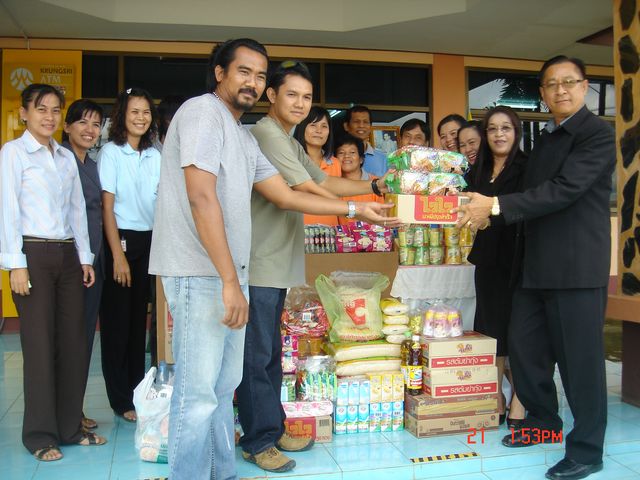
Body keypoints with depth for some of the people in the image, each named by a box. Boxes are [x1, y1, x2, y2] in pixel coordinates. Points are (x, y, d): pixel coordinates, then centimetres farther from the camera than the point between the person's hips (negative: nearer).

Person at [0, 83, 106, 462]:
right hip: (33, 253, -5)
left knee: (74, 341, 6)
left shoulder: (67, 157, 15)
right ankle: (41, 434, 12)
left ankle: (70, 426, 18)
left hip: (67, 254, 5)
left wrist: (85, 257, 10)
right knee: (39, 343, -1)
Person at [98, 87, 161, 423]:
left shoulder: (155, 156, 10)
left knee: (140, 319, 11)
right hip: (122, 239, -5)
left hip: (150, 241, 5)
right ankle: (121, 401, 11)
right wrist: (118, 255, -14)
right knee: (118, 321, 1)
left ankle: (138, 392, 21)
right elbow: (107, 207, -9)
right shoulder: (111, 153, -5)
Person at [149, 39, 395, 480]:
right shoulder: (203, 112, -9)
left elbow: (285, 195, 19)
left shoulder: (245, 138, 18)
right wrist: (230, 281, -21)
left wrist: (355, 208, 18)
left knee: (224, 385, 16)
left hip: (229, 275, 9)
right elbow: (201, 198, -19)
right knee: (199, 392, -3)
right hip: (200, 274, -9)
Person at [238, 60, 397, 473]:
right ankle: (258, 441, 10)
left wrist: (375, 185, 8)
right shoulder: (266, 134, -13)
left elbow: (325, 182, 17)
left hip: (276, 264, 10)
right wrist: (357, 210, -16)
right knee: (257, 355, -1)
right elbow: (308, 192, -17)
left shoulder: (290, 143, 20)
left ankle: (273, 429, 27)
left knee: (271, 353, 16)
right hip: (258, 264, -10)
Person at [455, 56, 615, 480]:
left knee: (580, 358, 0)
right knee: (525, 347, 14)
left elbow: (565, 189, -21)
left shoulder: (599, 134, -9)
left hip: (578, 267, -8)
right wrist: (490, 211, 12)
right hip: (537, 265, 8)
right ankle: (542, 421, 36)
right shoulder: (545, 139, 17)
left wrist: (497, 205, -24)